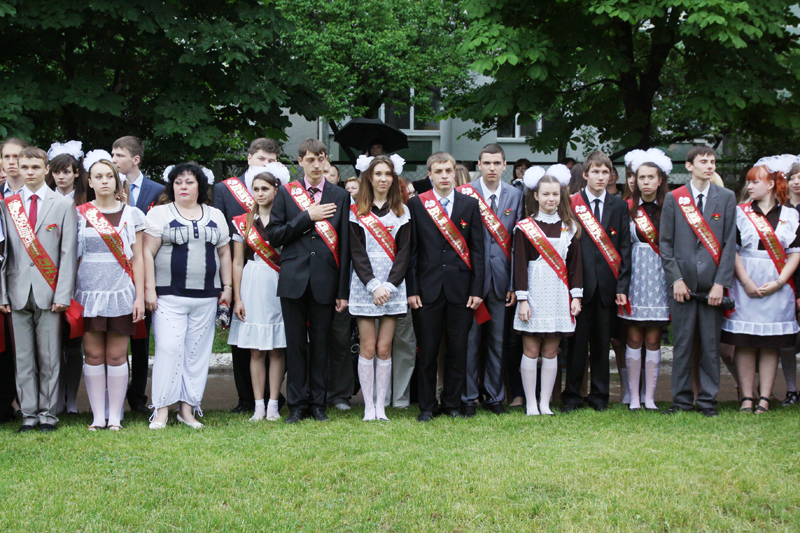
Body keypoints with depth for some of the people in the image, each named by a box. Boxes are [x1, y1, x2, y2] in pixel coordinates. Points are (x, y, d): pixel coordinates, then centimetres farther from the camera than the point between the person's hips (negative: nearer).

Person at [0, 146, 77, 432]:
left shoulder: (64, 205, 5)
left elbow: (68, 252, 1)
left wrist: (63, 293, -6)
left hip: (49, 292, -1)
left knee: (49, 356, 1)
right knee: (23, 357, 4)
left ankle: (48, 413, 9)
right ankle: (29, 413, 11)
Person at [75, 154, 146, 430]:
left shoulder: (131, 215, 7)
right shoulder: (79, 214, 8)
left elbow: (137, 259, 6)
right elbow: (73, 256, 10)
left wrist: (140, 296, 0)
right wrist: (69, 294, 4)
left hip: (121, 294, -1)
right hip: (88, 293, 1)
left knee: (117, 356, 1)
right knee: (94, 355, 2)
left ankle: (115, 416, 8)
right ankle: (98, 416, 9)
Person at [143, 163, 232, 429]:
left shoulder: (216, 216, 15)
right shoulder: (159, 213, 4)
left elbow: (224, 253, 16)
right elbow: (148, 253, -2)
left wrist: (227, 287, 8)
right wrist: (149, 289, -9)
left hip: (206, 297, 4)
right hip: (169, 296, -3)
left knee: (198, 351, 4)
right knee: (169, 348, -11)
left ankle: (188, 408, 11)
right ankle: (161, 409, -4)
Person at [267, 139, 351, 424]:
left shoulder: (340, 196, 7)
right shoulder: (286, 193, 7)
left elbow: (345, 245, 4)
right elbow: (274, 235, 0)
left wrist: (343, 291, 0)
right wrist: (307, 217, -10)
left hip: (325, 282, 0)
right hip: (294, 279, 0)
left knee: (320, 344, 5)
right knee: (296, 344, 3)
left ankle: (318, 404, 15)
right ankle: (297, 404, 11)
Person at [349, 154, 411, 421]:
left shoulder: (402, 211, 10)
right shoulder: (356, 211, 4)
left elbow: (404, 251, 3)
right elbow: (356, 252, -2)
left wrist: (389, 285, -9)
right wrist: (374, 286, -12)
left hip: (393, 285, 1)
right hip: (364, 285, -1)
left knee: (384, 349, 1)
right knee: (368, 348, -2)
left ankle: (381, 406, 7)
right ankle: (368, 407, 5)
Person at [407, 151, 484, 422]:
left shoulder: (470, 205, 7)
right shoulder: (416, 204, 4)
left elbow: (477, 250, 6)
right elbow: (411, 250, 3)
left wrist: (477, 290, -1)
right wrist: (411, 289, -4)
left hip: (460, 288, 1)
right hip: (428, 288, -1)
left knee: (458, 350, 5)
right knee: (427, 351, 3)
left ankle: (452, 403, 18)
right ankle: (427, 406, 13)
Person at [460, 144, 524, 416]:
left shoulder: (516, 195, 6)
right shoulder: (465, 194, -2)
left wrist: (514, 284, 0)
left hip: (501, 279, 2)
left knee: (498, 342, 9)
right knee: (470, 340, 3)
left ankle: (495, 396, 20)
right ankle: (468, 398, 13)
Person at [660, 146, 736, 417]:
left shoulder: (726, 198, 7)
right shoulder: (673, 198, 6)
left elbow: (730, 243, 3)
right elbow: (665, 242, 4)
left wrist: (720, 283, -6)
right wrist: (676, 279, -6)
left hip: (712, 285, 1)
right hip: (683, 282, 0)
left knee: (711, 345, 4)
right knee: (682, 344, 3)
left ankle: (708, 401, 13)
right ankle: (681, 400, 12)